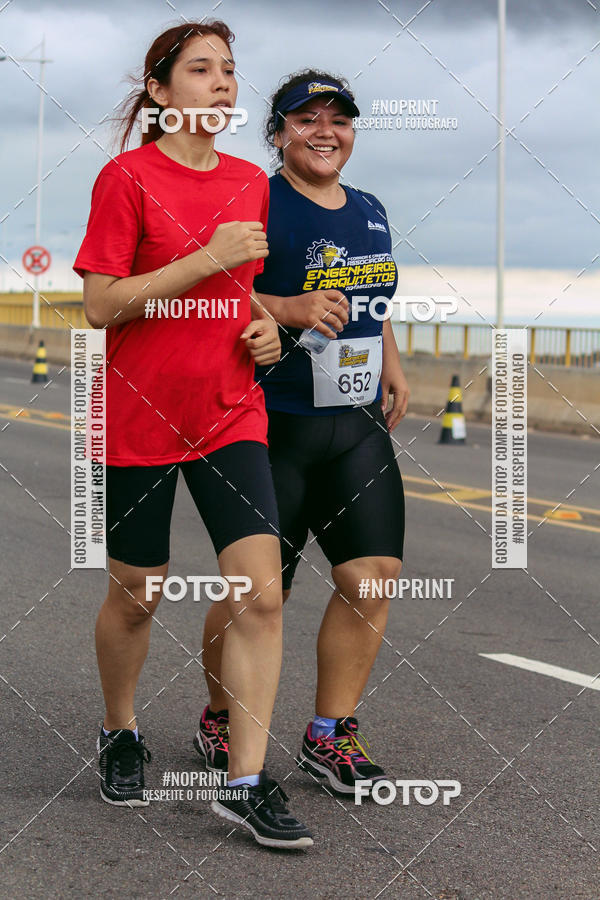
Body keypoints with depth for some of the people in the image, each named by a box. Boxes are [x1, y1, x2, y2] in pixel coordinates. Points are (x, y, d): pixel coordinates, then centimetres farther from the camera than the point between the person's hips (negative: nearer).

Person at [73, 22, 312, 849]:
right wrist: (207, 260, -20)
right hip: (140, 414, -4)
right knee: (137, 595, 8)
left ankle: (246, 781, -3)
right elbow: (100, 305, -14)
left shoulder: (251, 182, 9)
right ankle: (119, 735, 34)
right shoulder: (127, 177, -8)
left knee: (261, 591, -9)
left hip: (232, 414, 4)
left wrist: (264, 324, 3)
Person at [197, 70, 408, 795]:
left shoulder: (369, 212, 15)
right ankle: (219, 719, 24)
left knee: (374, 576, -5)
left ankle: (329, 735, 9)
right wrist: (288, 310, -26)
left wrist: (392, 366, 15)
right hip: (272, 426, -6)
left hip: (358, 425, 6)